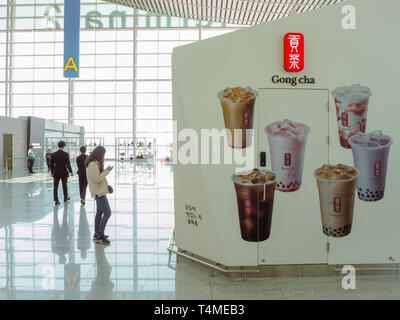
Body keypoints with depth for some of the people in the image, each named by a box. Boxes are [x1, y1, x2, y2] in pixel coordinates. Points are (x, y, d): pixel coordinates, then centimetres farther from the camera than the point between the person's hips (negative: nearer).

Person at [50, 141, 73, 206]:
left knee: (55, 187, 6)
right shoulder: (66, 154, -12)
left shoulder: (53, 154, -3)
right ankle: (65, 198, 30)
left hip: (56, 173, 2)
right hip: (64, 173, -2)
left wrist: (52, 172, 13)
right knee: (65, 186, 15)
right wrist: (71, 172, -3)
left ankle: (56, 201, 5)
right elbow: (68, 164, -14)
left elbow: (51, 164, 3)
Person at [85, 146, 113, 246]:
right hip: (99, 192, -11)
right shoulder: (93, 164, -20)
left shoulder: (94, 163, 11)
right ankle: (100, 236, -6)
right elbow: (97, 179, -22)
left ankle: (97, 235, 25)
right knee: (107, 213, -10)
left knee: (99, 212, 16)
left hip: (99, 191, 11)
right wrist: (106, 171, -16)